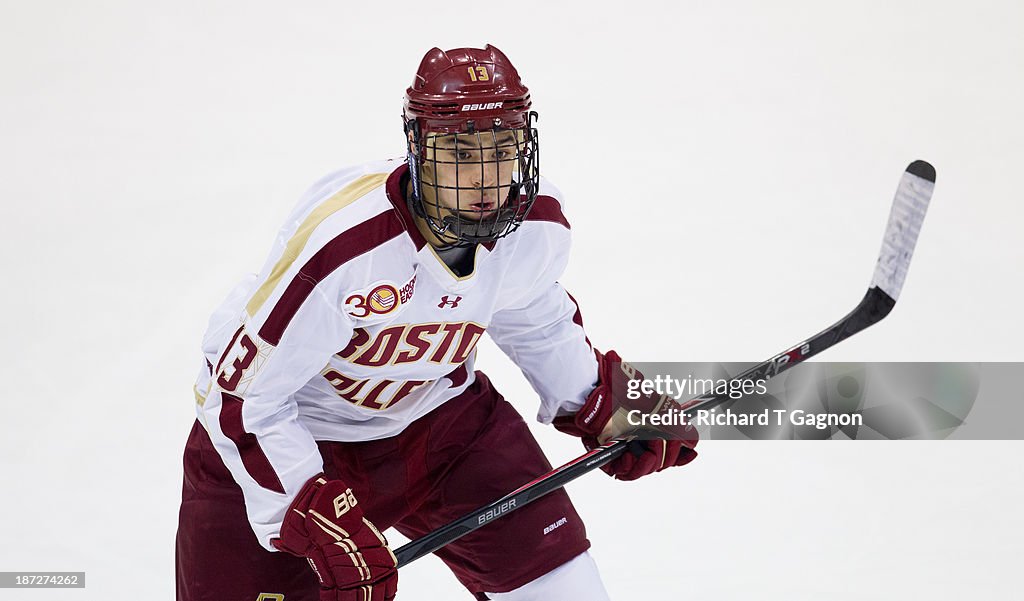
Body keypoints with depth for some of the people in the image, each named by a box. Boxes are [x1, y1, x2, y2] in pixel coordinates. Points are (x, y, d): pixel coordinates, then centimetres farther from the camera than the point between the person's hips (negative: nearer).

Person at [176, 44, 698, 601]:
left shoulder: (539, 225, -17)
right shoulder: (340, 245, -36)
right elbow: (242, 398, -29)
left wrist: (600, 407, 9)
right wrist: (317, 516, -34)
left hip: (434, 410, 5)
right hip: (282, 432, -4)